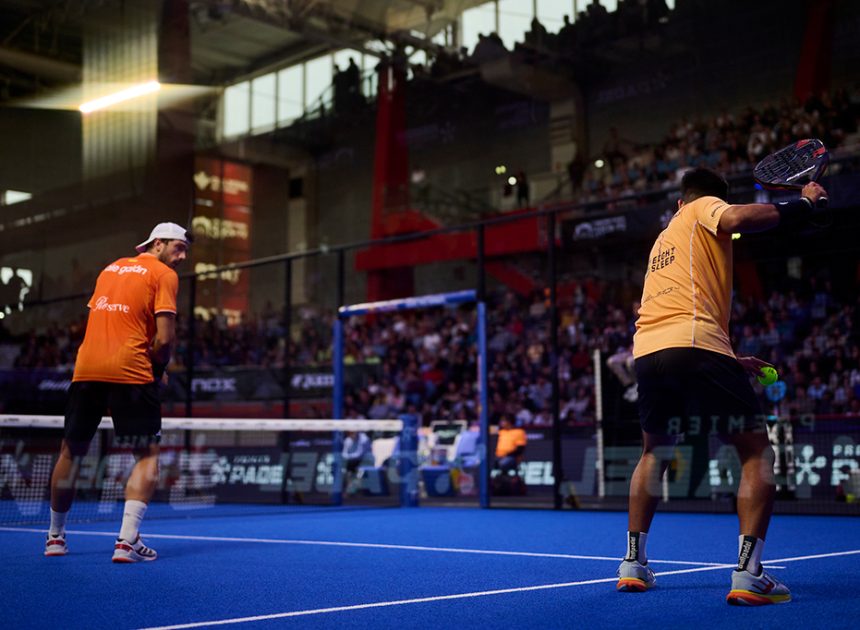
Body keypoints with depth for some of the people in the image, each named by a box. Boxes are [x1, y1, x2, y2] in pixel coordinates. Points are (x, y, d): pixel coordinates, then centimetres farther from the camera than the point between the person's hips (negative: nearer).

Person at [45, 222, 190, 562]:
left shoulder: (110, 268, 23)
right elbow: (164, 338, -8)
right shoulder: (164, 275, 3)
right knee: (147, 456, 2)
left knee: (71, 452, 18)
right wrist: (157, 370, 10)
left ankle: (55, 536, 29)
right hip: (129, 373, -6)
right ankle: (127, 540, -12)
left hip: (85, 369, 6)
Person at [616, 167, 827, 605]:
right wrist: (803, 204, 2)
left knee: (654, 453, 27)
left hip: (646, 351, 7)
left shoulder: (663, 240, 34)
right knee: (756, 453, 4)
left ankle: (633, 564, 26)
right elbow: (735, 218, -12)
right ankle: (748, 575, -7)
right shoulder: (705, 208, 15)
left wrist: (731, 362, 37)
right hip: (695, 346, -7)